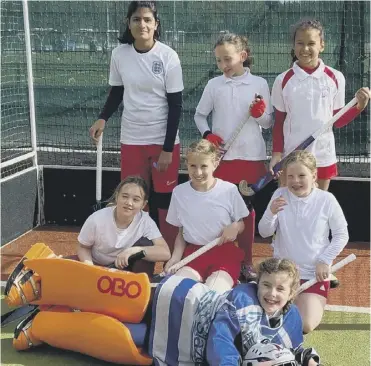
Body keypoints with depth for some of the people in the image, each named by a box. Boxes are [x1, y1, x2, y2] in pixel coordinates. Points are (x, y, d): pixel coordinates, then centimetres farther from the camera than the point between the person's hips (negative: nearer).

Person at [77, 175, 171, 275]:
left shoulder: (145, 221, -22)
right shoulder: (96, 219, -23)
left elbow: (165, 253, -29)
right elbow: (83, 248, -6)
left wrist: (134, 250, -41)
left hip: (126, 268, 1)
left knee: (146, 245, -23)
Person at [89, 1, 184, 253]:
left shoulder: (168, 56, -10)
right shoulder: (119, 54, -2)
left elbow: (176, 105, -8)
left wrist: (167, 148, -11)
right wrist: (102, 119, -7)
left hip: (164, 140, -2)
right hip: (131, 140, 3)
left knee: (166, 200, 4)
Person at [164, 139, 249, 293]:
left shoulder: (229, 190, -6)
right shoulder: (179, 192, 1)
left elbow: (241, 224, 7)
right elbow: (181, 232, 10)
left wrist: (235, 227, -17)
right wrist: (176, 256, -7)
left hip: (224, 253, -2)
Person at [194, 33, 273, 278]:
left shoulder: (260, 84, -1)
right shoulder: (214, 85, 1)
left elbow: (269, 123, 3)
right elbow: (200, 115, 11)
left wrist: (260, 114, -17)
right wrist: (207, 134, -7)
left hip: (252, 157, 0)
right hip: (221, 156, 1)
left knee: (247, 207, 10)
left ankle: (247, 260, 20)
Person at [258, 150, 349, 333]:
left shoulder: (327, 200, -14)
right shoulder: (280, 195, -10)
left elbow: (342, 235, -2)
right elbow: (264, 232, -5)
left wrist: (325, 260, -10)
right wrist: (271, 213, -25)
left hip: (315, 273, -2)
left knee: (306, 325, -12)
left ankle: (317, 300, 22)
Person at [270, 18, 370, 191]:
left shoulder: (335, 78, -3)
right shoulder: (283, 80, -3)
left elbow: (337, 120, 5)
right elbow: (279, 122, 5)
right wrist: (277, 154, -1)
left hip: (324, 157, 1)